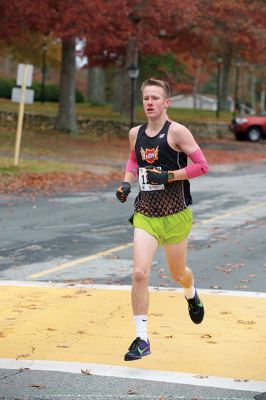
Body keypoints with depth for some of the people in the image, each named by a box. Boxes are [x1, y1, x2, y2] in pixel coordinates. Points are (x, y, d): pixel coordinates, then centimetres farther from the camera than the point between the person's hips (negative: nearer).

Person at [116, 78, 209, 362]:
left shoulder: (177, 132, -10)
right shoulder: (135, 133, 6)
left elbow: (202, 166, -11)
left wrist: (168, 176, -19)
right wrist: (127, 181, 7)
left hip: (175, 215, -3)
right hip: (145, 213, 3)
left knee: (177, 273, 15)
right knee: (139, 273, -14)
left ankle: (191, 294, 54)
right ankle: (142, 339, -7)